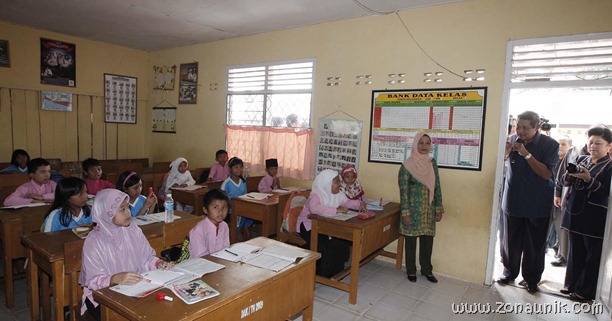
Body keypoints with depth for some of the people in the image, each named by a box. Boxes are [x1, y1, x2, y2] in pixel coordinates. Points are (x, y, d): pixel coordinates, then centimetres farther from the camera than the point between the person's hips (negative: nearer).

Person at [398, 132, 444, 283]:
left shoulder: (432, 163, 5)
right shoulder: (407, 165, -10)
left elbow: (437, 187, 8)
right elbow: (403, 190, -11)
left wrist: (439, 208, 5)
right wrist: (405, 212, -15)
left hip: (429, 210, 4)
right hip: (413, 209, -4)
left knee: (427, 240, 12)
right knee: (411, 240, 7)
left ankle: (427, 269, 29)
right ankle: (411, 270, 22)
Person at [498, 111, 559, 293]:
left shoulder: (550, 145, -9)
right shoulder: (513, 140, 0)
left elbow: (547, 174, -18)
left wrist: (526, 154, -25)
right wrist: (505, 153, -11)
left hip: (537, 205, -3)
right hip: (513, 201, 3)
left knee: (535, 244, 9)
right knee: (511, 241, 13)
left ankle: (531, 279, 25)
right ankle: (510, 272, 29)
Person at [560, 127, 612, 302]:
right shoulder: (581, 159, 10)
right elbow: (565, 181, 10)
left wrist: (588, 179, -23)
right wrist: (569, 175, -11)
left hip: (595, 219, -5)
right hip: (576, 212, 5)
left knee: (593, 256, 3)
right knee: (575, 253, 14)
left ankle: (586, 291, 14)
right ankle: (573, 285, 25)